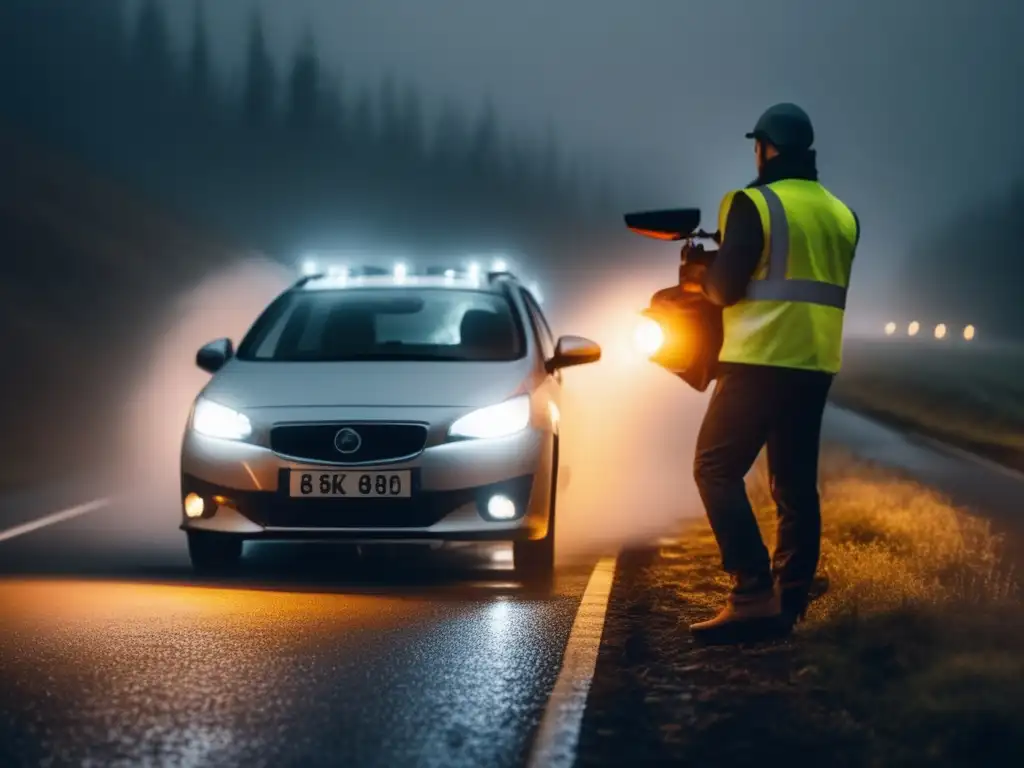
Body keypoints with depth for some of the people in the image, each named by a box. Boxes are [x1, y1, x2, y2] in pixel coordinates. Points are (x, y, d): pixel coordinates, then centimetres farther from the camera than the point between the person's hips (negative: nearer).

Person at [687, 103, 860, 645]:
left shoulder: (753, 205, -9)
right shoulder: (842, 215, 12)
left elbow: (724, 288, -11)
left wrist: (700, 276, 9)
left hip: (761, 360, -7)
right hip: (815, 363, 7)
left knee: (717, 469, -2)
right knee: (795, 482, 12)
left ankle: (754, 595, -14)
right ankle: (790, 600, 11)